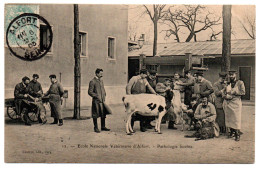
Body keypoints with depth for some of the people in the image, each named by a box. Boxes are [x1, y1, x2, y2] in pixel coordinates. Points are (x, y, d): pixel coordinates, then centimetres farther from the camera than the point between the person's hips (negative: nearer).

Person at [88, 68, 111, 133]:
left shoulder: (101, 80, 14)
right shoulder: (92, 81, -10)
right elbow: (90, 92, -12)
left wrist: (104, 98, 12)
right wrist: (97, 96, -15)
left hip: (102, 101, 7)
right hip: (96, 101, -7)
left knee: (103, 114, 10)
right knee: (95, 115, 2)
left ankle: (103, 127, 22)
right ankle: (96, 128, 12)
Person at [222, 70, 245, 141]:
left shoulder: (240, 83, 1)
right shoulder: (227, 83, 11)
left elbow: (243, 92, -8)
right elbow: (224, 94, 8)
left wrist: (234, 92, -13)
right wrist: (226, 96, -13)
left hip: (236, 103, -4)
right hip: (227, 103, 4)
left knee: (236, 119, -6)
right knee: (229, 119, 7)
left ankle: (237, 135, -1)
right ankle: (232, 131, 22)